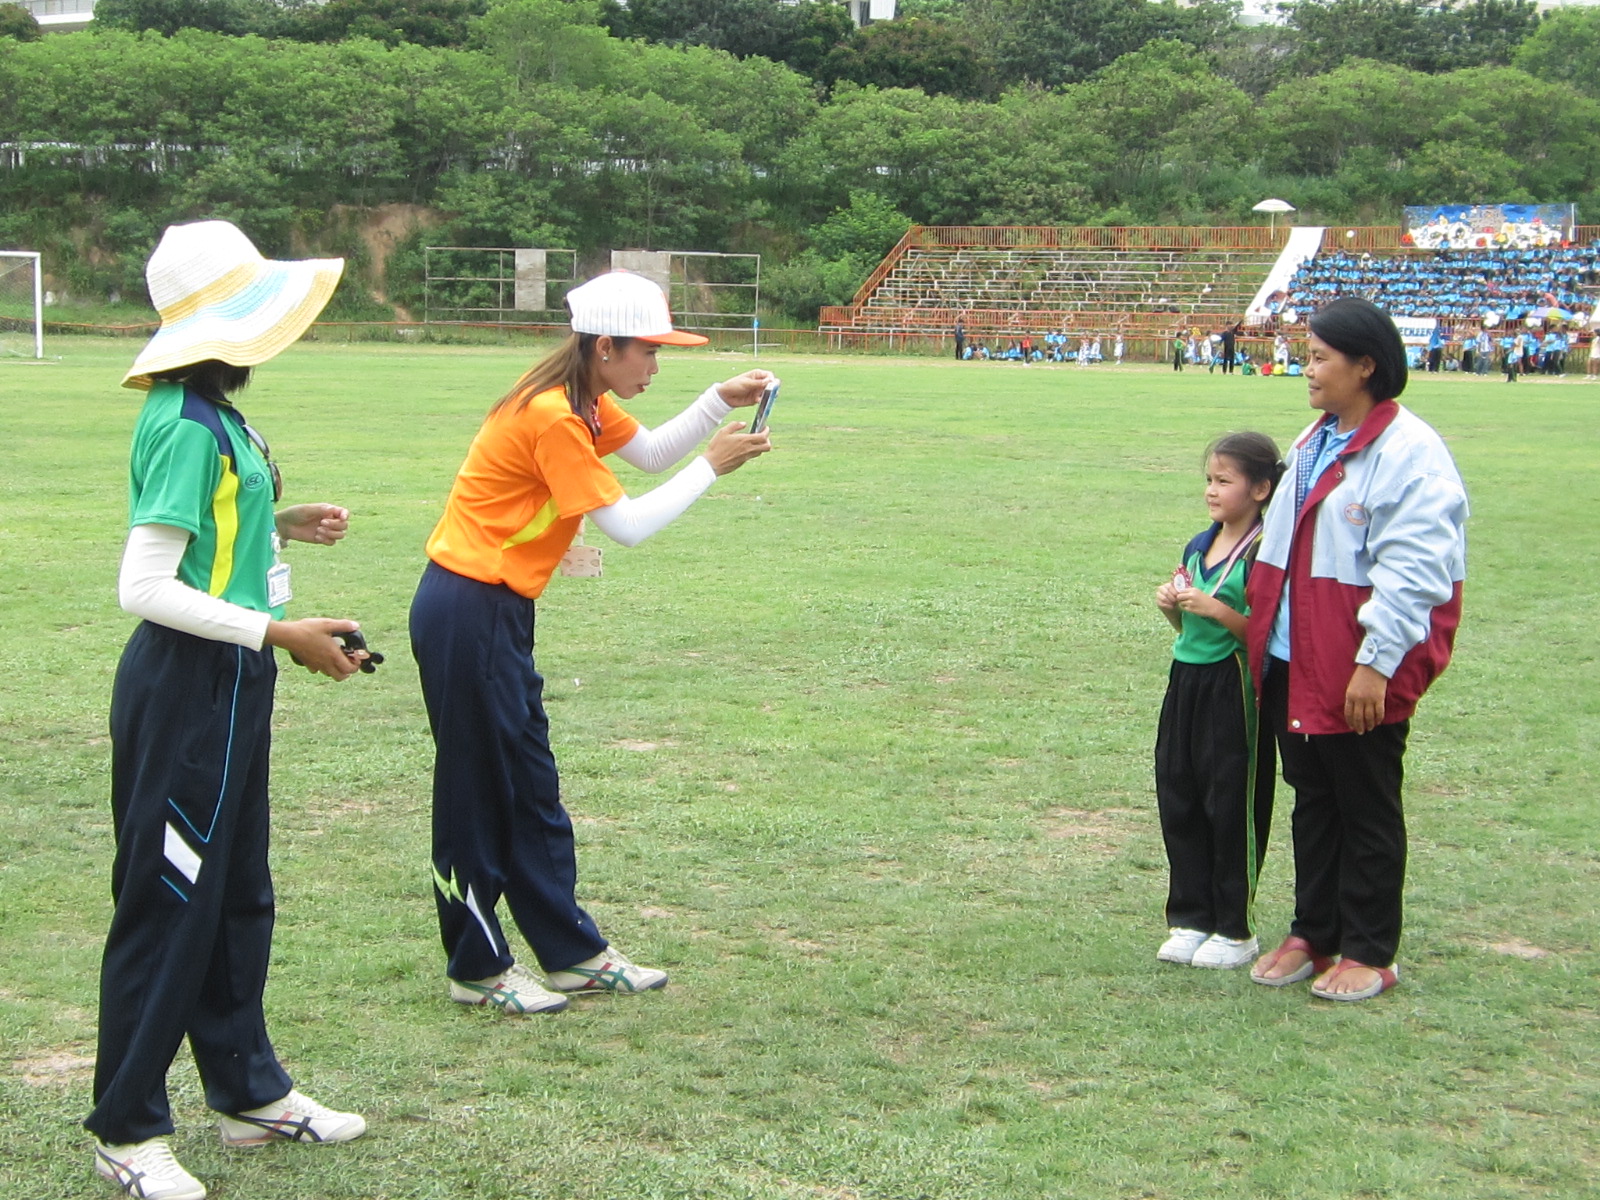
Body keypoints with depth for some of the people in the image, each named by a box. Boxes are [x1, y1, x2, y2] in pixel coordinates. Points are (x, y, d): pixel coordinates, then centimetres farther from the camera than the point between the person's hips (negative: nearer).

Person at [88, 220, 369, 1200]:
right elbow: (144, 588, -25)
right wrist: (284, 633, -23)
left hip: (230, 684, 10)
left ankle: (251, 1091, 33)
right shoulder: (186, 430, -20)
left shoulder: (212, 419, 9)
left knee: (238, 895, 19)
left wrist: (281, 527, 8)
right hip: (186, 687, -10)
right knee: (167, 905, 1)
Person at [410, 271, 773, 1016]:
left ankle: (573, 953, 23)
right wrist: (712, 466, -13)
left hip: (496, 612, 10)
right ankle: (478, 969, 15)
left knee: (531, 787, 14)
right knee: (479, 793, 2)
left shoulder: (584, 403, 7)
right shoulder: (552, 418, -21)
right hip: (467, 613, -10)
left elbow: (650, 452, 15)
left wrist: (720, 402, 2)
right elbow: (629, 525, -19)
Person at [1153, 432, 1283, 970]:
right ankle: (1191, 917, 23)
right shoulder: (1198, 546, 10)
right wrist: (1172, 606, 0)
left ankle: (1236, 929, 14)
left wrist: (1218, 610, -25)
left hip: (1233, 690, -7)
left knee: (1231, 806, 2)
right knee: (1178, 800, 11)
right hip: (1186, 682, 8)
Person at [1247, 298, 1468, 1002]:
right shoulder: (1313, 444, 13)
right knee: (1312, 803, 16)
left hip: (1361, 673, -8)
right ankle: (1312, 935, 27)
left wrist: (1375, 664, -23)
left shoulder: (1408, 453, -16)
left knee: (1367, 811, 4)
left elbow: (1410, 571, -21)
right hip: (1294, 662, 8)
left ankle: (1368, 954, 15)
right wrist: (1263, 638, 21)